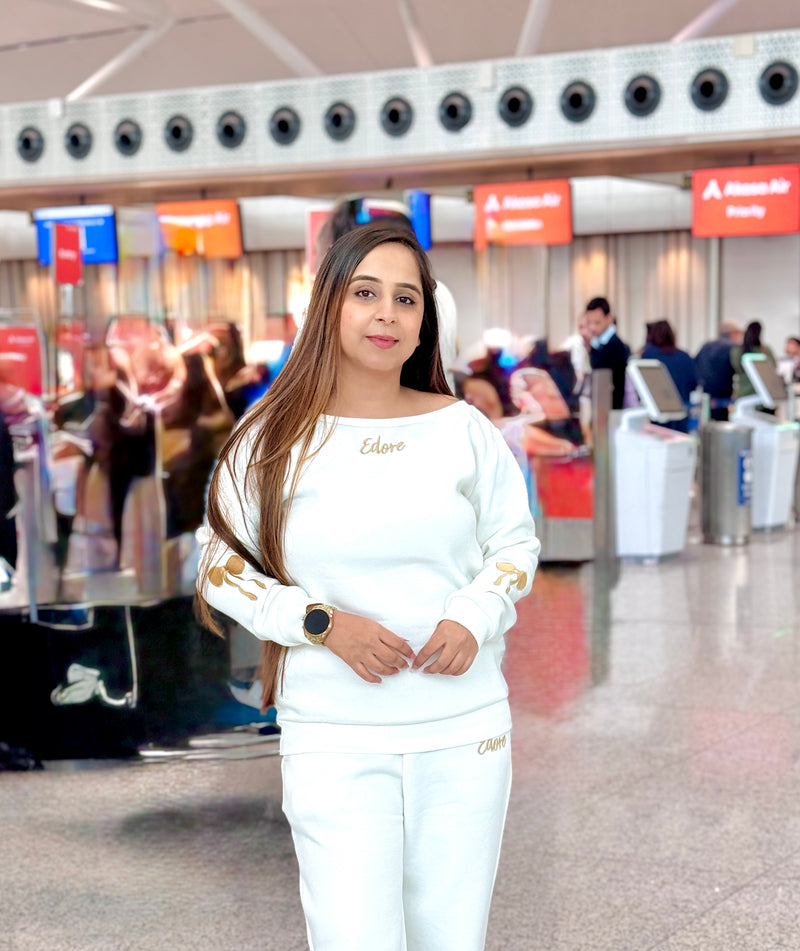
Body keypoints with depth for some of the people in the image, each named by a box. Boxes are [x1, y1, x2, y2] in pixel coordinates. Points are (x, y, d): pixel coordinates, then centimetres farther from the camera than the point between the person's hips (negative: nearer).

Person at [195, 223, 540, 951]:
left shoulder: (463, 428, 3)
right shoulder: (275, 440, -2)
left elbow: (516, 541, 12)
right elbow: (221, 568, 2)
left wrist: (474, 618, -8)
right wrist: (323, 622, -12)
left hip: (467, 729, 2)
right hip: (333, 738, -2)